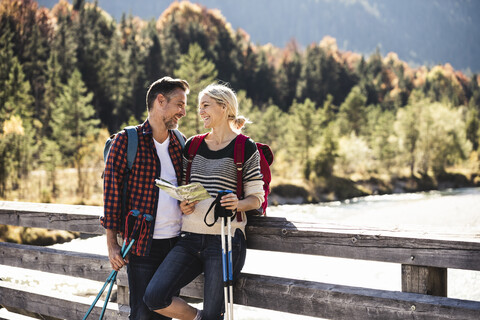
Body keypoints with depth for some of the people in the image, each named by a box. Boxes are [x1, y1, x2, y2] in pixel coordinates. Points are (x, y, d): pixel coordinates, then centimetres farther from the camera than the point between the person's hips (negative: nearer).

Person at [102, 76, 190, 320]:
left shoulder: (180, 144, 12)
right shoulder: (126, 141, -4)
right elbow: (111, 190, -6)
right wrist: (112, 243, -9)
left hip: (175, 242, 5)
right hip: (142, 245, -5)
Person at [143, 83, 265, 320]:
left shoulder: (245, 148, 0)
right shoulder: (192, 146, 14)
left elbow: (256, 197, 1)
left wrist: (238, 204, -21)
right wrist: (183, 205, -2)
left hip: (225, 239, -4)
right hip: (190, 238, 5)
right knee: (154, 297, -10)